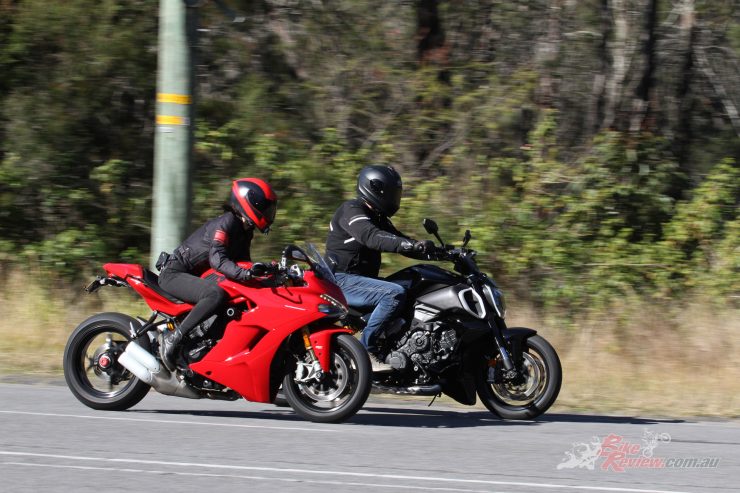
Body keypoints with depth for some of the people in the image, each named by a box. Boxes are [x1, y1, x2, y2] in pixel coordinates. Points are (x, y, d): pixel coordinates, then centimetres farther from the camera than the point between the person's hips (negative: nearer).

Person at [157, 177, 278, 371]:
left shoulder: (244, 231, 11)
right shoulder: (226, 223, -18)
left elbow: (243, 261, 16)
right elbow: (217, 259, -32)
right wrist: (246, 273, -46)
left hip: (196, 276, 10)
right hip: (174, 273, -10)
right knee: (216, 294, -37)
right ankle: (173, 338, -33)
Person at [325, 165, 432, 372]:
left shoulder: (378, 218, 18)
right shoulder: (351, 211, -13)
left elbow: (399, 241, 19)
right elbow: (371, 238, -31)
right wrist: (411, 245, -42)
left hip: (362, 279, 10)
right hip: (342, 281, -10)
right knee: (395, 294, -30)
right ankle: (366, 350, -30)